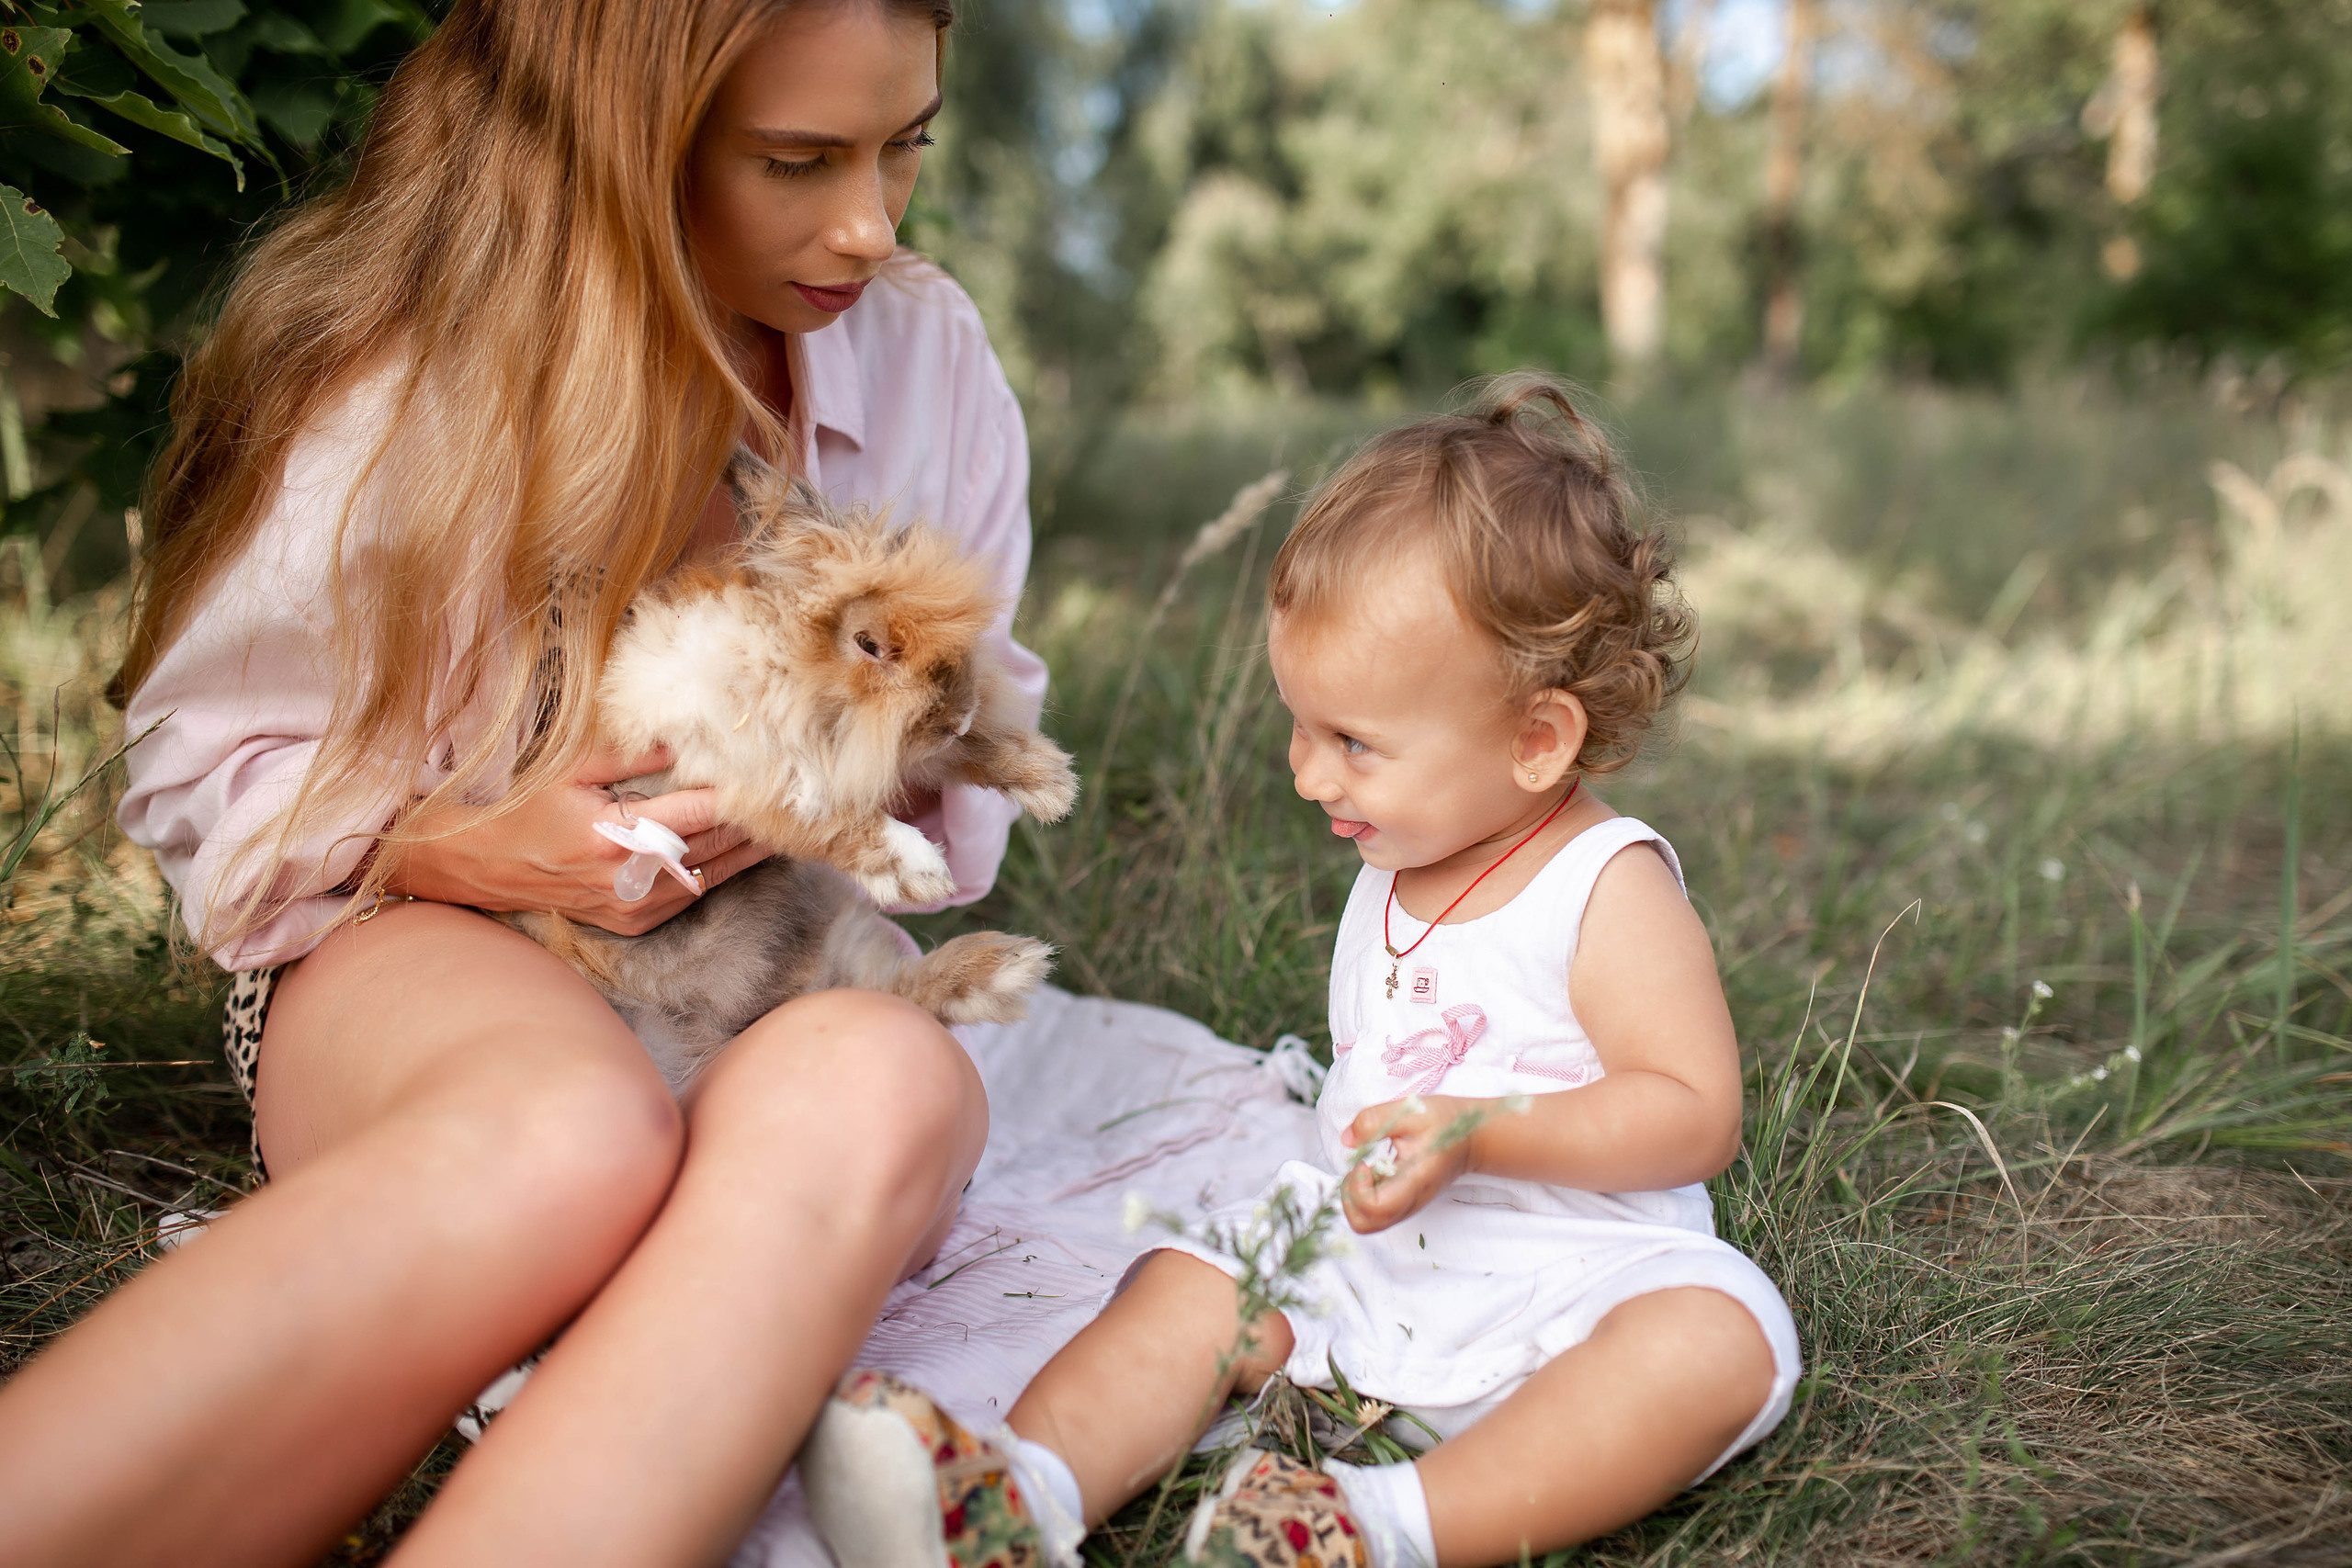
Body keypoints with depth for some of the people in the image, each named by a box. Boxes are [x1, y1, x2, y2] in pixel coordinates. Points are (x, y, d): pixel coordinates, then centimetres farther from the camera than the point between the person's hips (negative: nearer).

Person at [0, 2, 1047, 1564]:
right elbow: (208, 776, 2)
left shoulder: (927, 348, 4)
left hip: (789, 966, 3)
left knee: (882, 1084, -39)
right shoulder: (407, 382, -6)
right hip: (434, 952, -2)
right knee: (572, 1130, -42)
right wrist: (464, 847, -19)